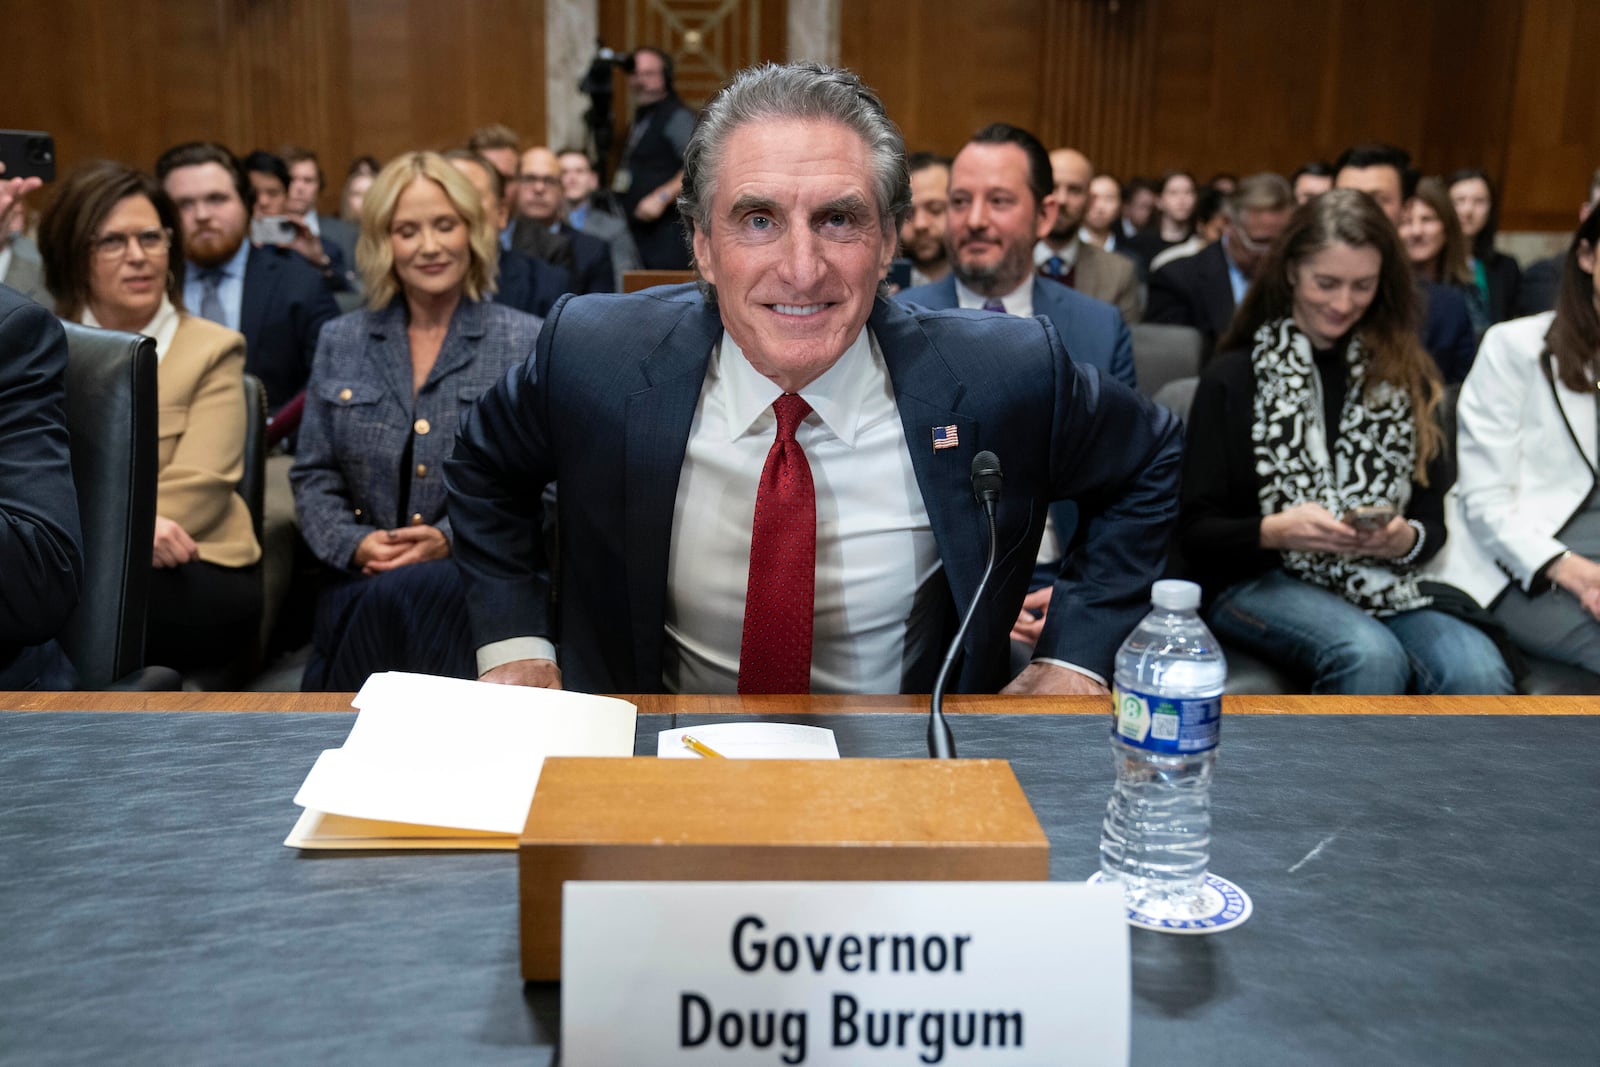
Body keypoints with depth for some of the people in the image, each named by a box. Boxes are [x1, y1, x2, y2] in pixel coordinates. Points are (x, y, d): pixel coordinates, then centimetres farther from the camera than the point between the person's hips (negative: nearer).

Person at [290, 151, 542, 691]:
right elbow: (313, 474, 13)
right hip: (360, 579, 2)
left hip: (480, 569, -2)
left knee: (395, 596, -34)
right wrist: (354, 543, -7)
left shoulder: (528, 342, 4)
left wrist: (452, 538, -15)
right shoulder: (340, 341, 14)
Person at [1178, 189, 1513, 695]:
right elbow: (1196, 530, 2)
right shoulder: (1232, 378, 6)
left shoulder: (1404, 376, 16)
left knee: (1480, 673, -30)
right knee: (1371, 654, -35)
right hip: (1260, 582, -3)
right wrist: (1274, 531, -18)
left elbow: (1433, 521, 15)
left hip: (1382, 586, 3)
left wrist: (1406, 538, -9)